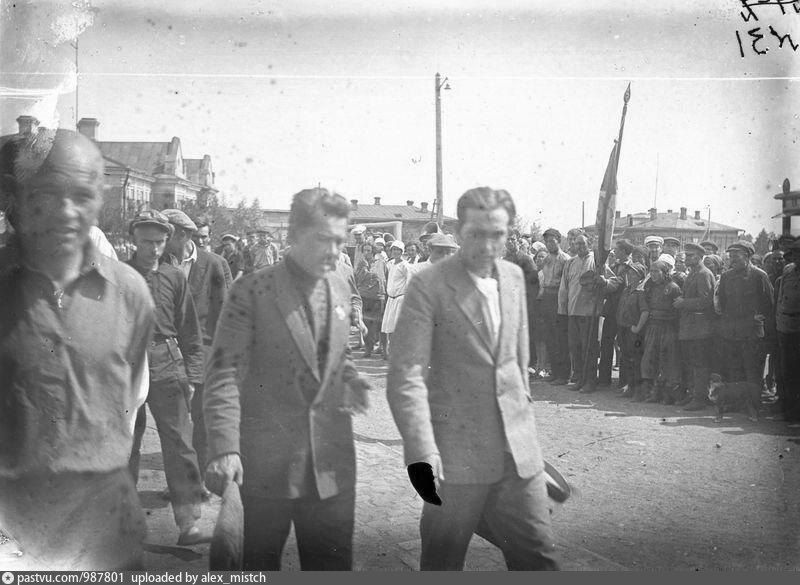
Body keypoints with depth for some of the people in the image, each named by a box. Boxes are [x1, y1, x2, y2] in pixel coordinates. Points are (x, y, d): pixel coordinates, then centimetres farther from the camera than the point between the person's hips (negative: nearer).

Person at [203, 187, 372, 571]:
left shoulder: (340, 290, 8)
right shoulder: (251, 291, -10)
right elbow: (225, 375, -13)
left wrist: (350, 381, 0)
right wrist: (225, 447, -23)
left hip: (331, 462, 5)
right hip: (267, 461, -4)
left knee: (332, 565, 10)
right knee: (258, 564, 11)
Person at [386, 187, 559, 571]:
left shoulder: (514, 277, 7)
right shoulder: (428, 287, -12)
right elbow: (405, 376, -18)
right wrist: (421, 452, -27)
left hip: (519, 450, 5)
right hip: (456, 453, -5)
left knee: (540, 558, 10)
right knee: (442, 563, 9)